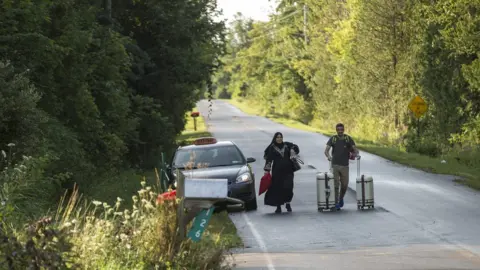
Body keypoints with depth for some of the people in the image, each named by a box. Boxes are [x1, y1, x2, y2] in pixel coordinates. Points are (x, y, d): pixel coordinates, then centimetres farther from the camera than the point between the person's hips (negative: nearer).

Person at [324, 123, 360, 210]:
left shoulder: (348, 138, 3)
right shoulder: (333, 139, 2)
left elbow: (355, 148, 1)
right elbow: (326, 150, -5)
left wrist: (356, 154, -21)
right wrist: (328, 156, -26)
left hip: (345, 165, 1)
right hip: (335, 165, -1)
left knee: (345, 185, 5)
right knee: (336, 184, -5)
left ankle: (341, 198, 32)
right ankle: (336, 203, 0)